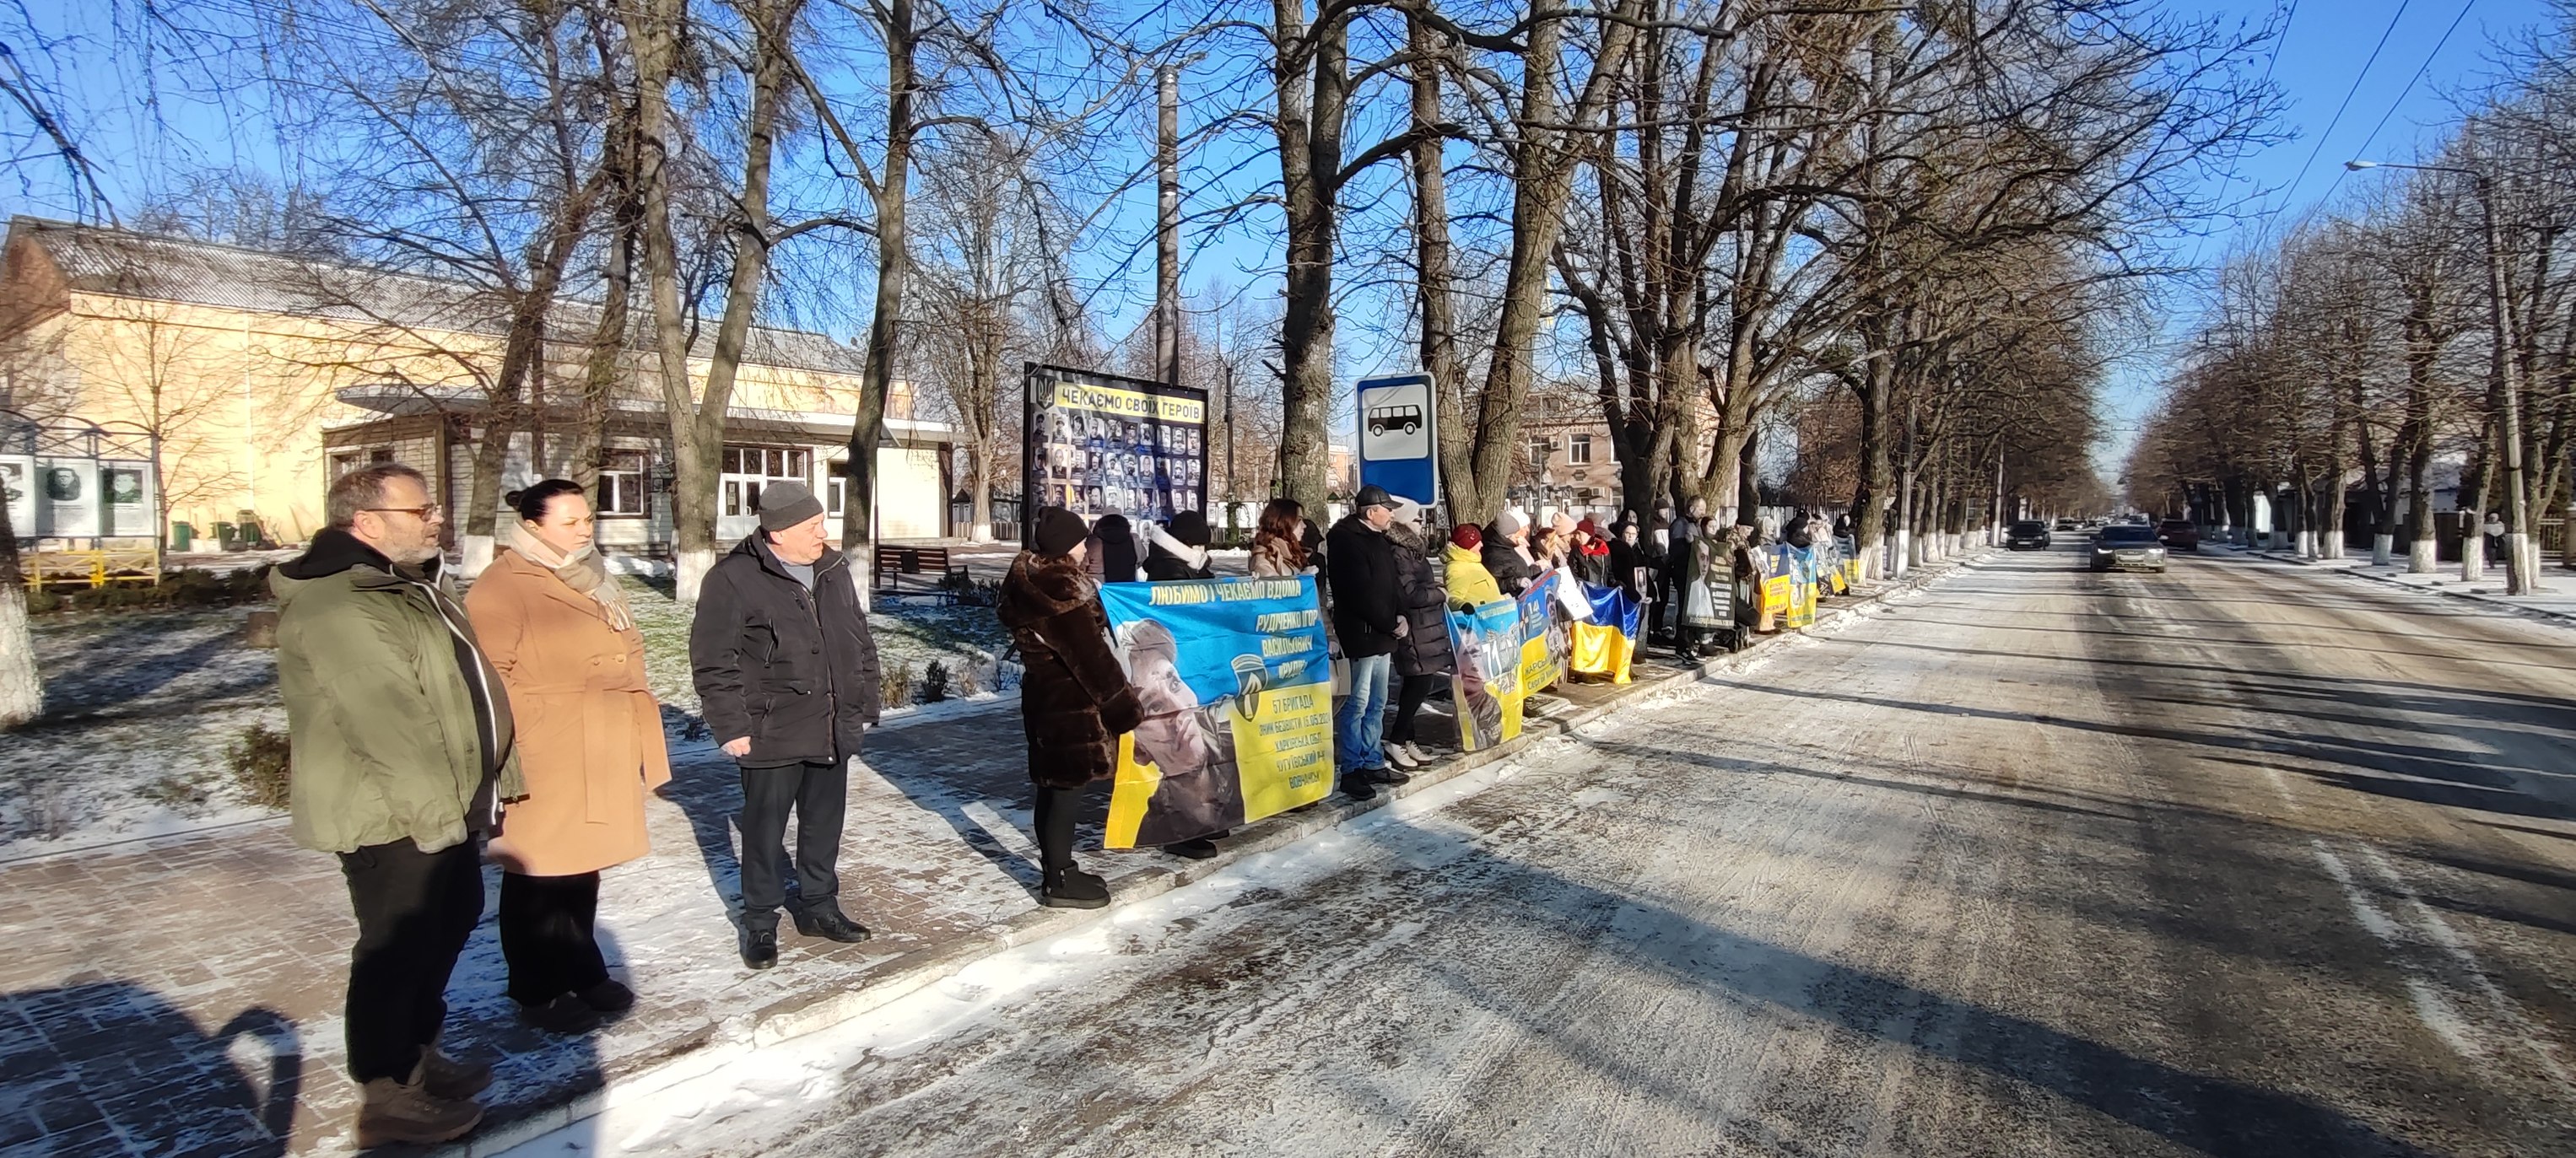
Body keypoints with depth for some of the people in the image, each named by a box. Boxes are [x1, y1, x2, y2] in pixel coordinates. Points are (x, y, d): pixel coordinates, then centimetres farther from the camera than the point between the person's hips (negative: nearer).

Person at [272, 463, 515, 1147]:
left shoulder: (407, 584, 14)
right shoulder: (338, 607, -21)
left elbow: (463, 687, 19)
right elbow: (390, 721, -26)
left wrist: (495, 779, 20)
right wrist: (435, 808, -24)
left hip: (443, 808, 11)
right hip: (393, 819, -11)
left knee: (449, 927, 21)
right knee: (398, 950, 1)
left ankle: (418, 1055, 38)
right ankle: (388, 1097, 15)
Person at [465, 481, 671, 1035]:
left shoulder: (595, 582, 15)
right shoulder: (502, 589, -12)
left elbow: (626, 662, 20)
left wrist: (639, 741, 18)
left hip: (597, 761, 8)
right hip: (542, 768, -8)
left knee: (582, 872, 18)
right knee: (540, 881, 6)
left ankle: (582, 973, 31)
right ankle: (538, 992, 20)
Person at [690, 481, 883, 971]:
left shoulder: (834, 571, 8)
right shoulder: (734, 579, -11)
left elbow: (861, 642, 16)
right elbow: (713, 660, -10)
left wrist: (868, 702, 14)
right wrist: (731, 726, -12)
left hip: (833, 729, 6)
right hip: (772, 733, -5)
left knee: (825, 824, 15)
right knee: (766, 830, 7)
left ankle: (818, 906, 32)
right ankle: (760, 921, 22)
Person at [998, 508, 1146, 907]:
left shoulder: (1030, 581, 8)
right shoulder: (1060, 589, -22)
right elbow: (1091, 656, -22)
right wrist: (1126, 706, -16)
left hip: (1043, 694, 10)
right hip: (1069, 703, -10)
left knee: (1053, 788, 17)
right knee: (1066, 791, -1)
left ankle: (1057, 870, 29)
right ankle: (1059, 883, 9)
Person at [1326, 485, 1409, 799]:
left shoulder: (1378, 540, 16)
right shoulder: (1348, 541, -14)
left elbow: (1391, 583, 18)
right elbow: (1362, 593, -20)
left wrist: (1400, 615, 1)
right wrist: (1391, 624, -14)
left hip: (1382, 633, 10)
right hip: (1362, 634, -10)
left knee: (1377, 705, 15)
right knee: (1358, 705, -5)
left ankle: (1373, 763, 24)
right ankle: (1351, 771, 2)